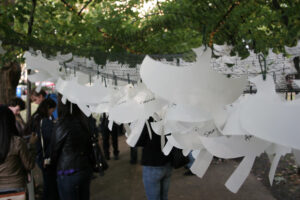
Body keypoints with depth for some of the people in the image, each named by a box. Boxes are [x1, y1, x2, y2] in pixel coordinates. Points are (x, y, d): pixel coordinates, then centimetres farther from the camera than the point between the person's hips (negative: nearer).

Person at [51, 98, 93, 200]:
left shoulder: (62, 124, -17)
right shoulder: (85, 121, -3)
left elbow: (55, 149, -4)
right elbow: (90, 146, 4)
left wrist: (52, 161, 14)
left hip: (69, 173, -5)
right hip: (87, 169, 6)